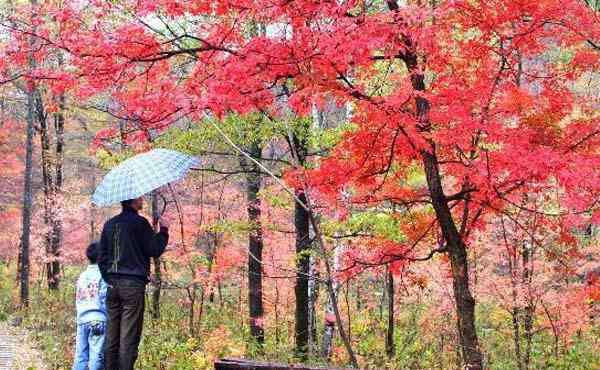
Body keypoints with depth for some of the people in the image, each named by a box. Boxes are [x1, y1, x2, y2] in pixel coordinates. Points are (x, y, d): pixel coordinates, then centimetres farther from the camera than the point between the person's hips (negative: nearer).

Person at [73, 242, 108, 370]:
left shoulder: (82, 276, 18)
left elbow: (78, 300, 18)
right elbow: (104, 298, -8)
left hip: (81, 320, 6)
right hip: (98, 319, -6)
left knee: (80, 356, 6)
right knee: (97, 356, -8)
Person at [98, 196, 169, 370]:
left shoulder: (110, 224, 13)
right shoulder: (139, 223, -7)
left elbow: (102, 256, 16)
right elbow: (155, 250, -5)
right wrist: (164, 230, 7)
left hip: (113, 284, 6)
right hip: (133, 284, -6)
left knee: (112, 335, 8)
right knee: (129, 336, -6)